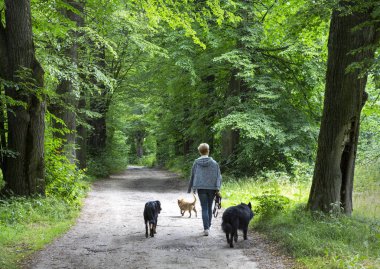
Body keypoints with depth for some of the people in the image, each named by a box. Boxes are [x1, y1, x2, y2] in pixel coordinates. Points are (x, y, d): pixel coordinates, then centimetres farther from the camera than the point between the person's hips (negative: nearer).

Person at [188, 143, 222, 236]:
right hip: (212, 188, 1)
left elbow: (192, 176, 8)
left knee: (204, 208, 0)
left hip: (201, 188, -1)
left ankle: (206, 229, -12)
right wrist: (217, 188, -4)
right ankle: (208, 226, 26)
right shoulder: (214, 163, -1)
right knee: (209, 207, 16)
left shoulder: (196, 163, 0)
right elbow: (218, 176, -5)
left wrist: (191, 188, 17)